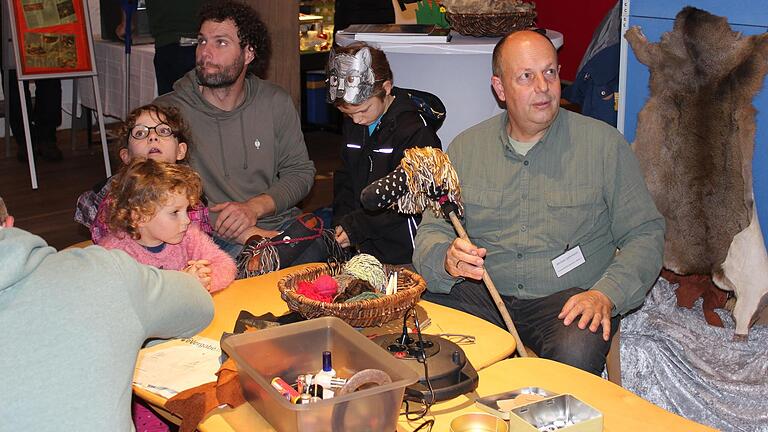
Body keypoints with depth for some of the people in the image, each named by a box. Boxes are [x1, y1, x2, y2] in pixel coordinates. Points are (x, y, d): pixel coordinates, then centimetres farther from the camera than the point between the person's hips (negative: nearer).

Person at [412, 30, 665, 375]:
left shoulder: (604, 143, 2)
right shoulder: (465, 148, 7)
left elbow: (645, 234, 2)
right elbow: (431, 233, 6)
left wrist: (605, 295, -15)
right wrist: (448, 260, -18)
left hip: (568, 296, -1)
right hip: (479, 293, 2)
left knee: (575, 354, -34)